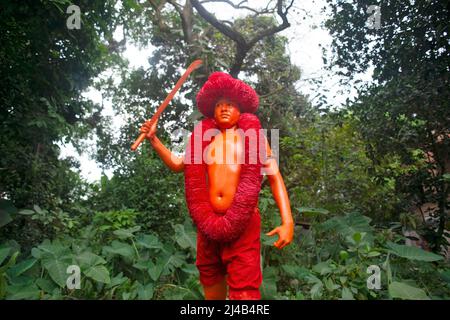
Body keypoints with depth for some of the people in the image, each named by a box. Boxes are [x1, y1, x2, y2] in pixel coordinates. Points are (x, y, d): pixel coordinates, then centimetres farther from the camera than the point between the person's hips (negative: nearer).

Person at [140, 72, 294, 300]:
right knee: (211, 285, 16)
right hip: (208, 221, 4)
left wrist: (287, 221, -12)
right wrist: (153, 139, 14)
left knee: (244, 290, -8)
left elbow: (275, 177, -1)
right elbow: (177, 164, 23)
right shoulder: (206, 139, 14)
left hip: (243, 221, -4)